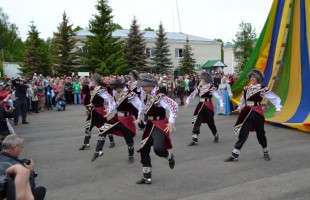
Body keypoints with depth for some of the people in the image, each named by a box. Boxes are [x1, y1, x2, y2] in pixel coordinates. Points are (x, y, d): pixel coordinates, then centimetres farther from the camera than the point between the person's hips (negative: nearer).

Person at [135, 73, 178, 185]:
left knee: (158, 149, -28)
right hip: (150, 125, 9)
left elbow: (174, 106, -29)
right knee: (144, 150, 9)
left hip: (160, 125, -9)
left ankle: (170, 157, 10)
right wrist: (140, 118, 20)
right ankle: (147, 177, 22)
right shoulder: (147, 95, 5)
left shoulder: (159, 97, -20)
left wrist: (171, 122, -27)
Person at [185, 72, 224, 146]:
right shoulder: (199, 87, 7)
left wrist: (221, 105, -25)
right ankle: (194, 140, -3)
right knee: (196, 122, -5)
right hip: (200, 106, 5)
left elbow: (219, 96, -15)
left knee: (210, 123, 10)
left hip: (208, 107, -5)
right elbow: (193, 94, 9)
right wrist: (188, 101, -6)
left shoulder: (211, 87, -11)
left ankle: (216, 136, 37)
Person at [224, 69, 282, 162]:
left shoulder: (262, 89, -10)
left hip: (257, 113, -4)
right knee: (242, 133, 2)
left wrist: (278, 109, -18)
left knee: (260, 133, 10)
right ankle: (234, 155, 4)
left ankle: (266, 152, 34)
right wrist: (240, 107, 25)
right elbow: (243, 99, 25)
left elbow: (275, 98, -10)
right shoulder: (246, 88, 7)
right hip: (247, 113, 4)